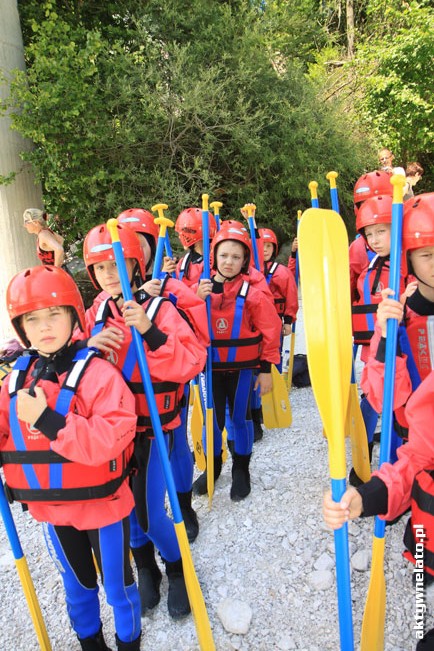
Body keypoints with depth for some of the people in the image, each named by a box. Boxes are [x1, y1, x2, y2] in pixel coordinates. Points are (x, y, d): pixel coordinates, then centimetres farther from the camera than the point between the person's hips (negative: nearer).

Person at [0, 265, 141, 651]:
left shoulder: (97, 372, -22)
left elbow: (110, 440, -30)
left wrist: (50, 421, -36)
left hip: (102, 503, -5)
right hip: (51, 507, 5)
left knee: (116, 582, 18)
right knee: (76, 582, 28)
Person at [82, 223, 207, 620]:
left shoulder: (160, 309, -11)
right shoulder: (95, 314, 3)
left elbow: (191, 364, -19)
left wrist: (150, 331, -30)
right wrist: (88, 347, -16)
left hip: (152, 426, -4)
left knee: (151, 512, -1)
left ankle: (177, 569, 33)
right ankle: (146, 569, 43)